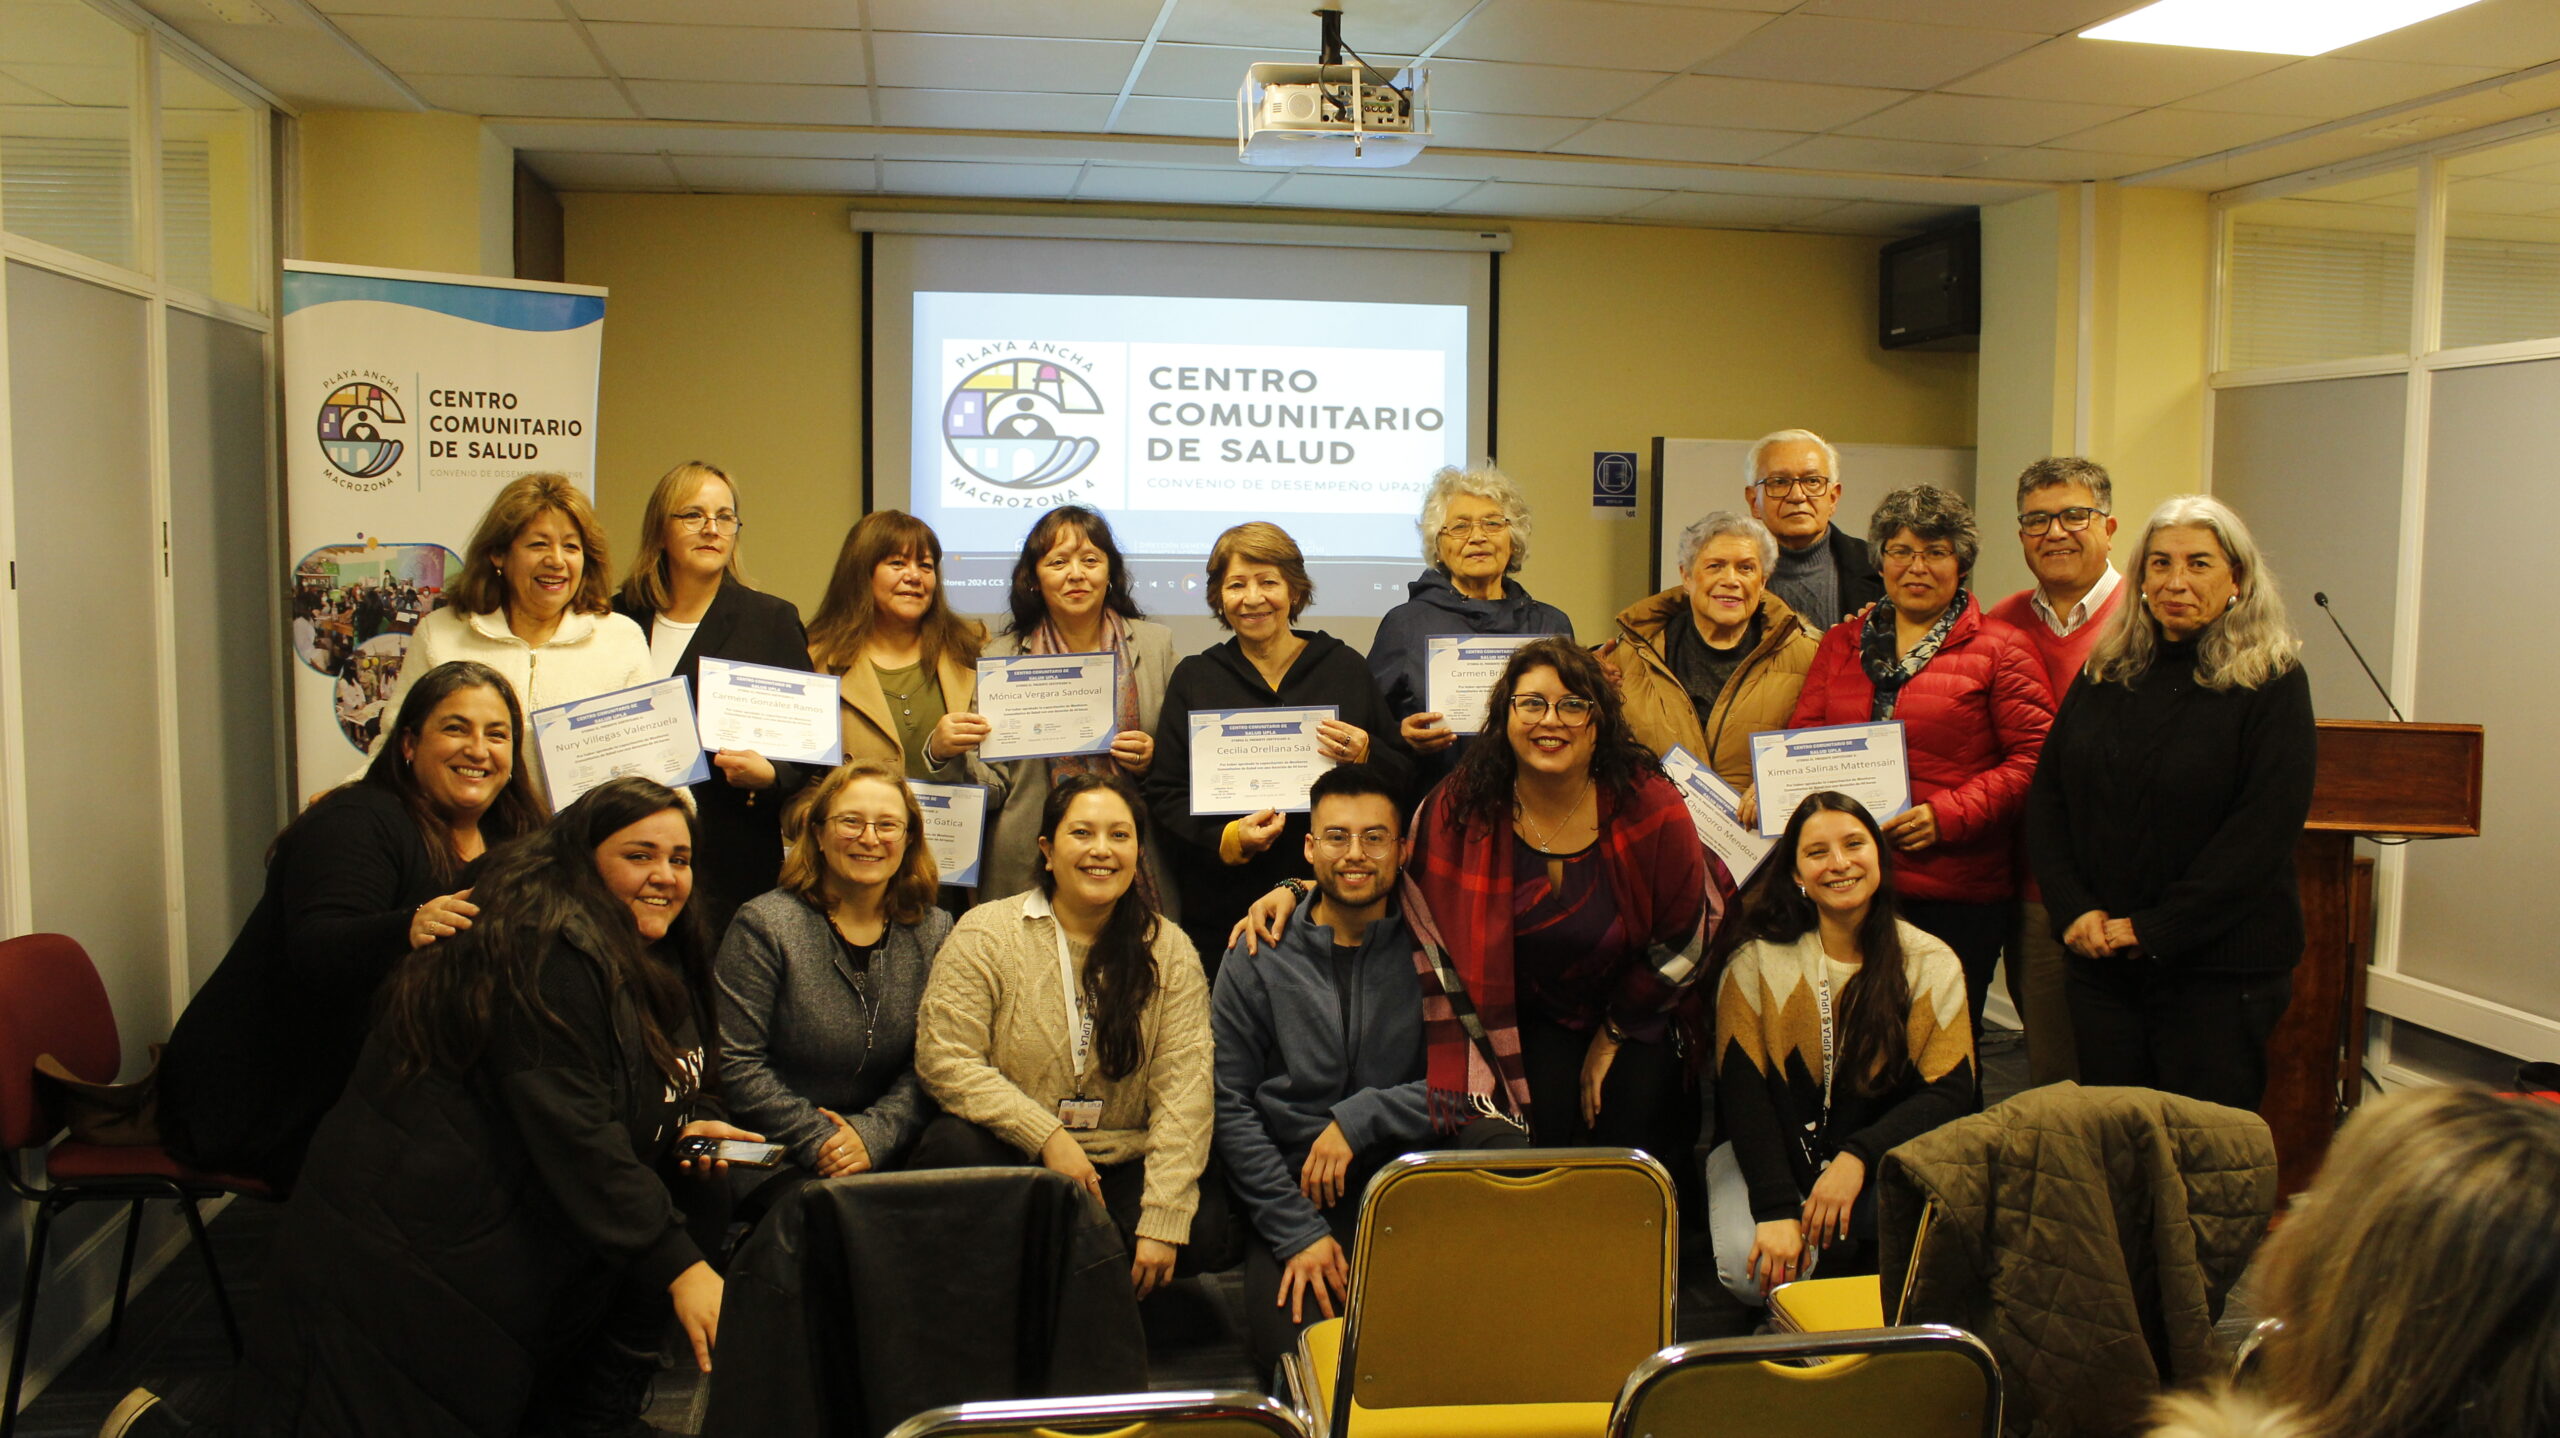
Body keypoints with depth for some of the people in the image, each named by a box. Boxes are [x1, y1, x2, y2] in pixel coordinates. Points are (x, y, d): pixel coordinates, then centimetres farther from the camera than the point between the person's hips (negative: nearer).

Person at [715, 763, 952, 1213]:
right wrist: (819, 1141, -15)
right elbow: (736, 1064, -8)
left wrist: (874, 1133, -13)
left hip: (889, 1155, 3)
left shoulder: (933, 933, 8)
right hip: (779, 1162, -3)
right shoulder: (763, 927, -3)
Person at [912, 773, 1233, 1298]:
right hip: (1014, 1162, -1)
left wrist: (1163, 1222, -18)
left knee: (1202, 1229, -27)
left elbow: (1184, 1087, -7)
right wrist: (1047, 1137, -18)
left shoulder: (1169, 951, 3)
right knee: (952, 1146, -32)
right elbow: (943, 1061, -9)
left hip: (1123, 1169, 1)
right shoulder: (985, 934, -1)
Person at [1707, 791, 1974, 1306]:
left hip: (1879, 1163, 1)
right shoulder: (1756, 960, -6)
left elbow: (1948, 1093, -7)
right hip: (1772, 1157, -1)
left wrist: (1858, 1157, -22)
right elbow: (1741, 1091, -11)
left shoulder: (1932, 964, -1)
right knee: (1754, 1271, -29)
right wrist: (1775, 1208, -23)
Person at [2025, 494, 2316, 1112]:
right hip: (2099, 960, 4)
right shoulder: (2105, 672, 9)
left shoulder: (2271, 683, -5)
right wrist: (2074, 910, -6)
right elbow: (2046, 798, 8)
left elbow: (2264, 829, -12)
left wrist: (2156, 928, -14)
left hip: (2218, 968, -4)